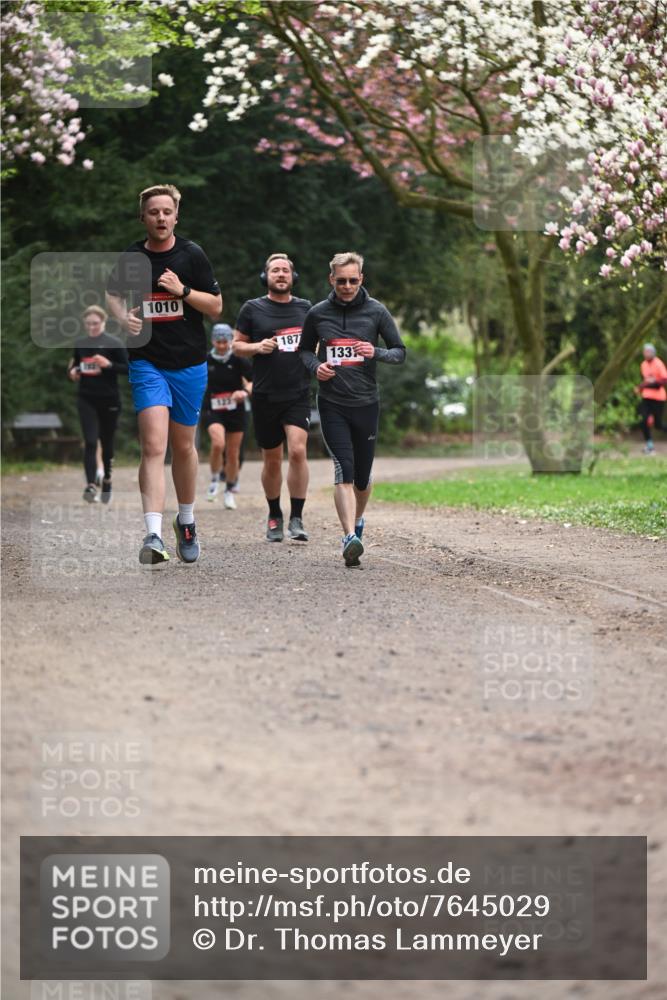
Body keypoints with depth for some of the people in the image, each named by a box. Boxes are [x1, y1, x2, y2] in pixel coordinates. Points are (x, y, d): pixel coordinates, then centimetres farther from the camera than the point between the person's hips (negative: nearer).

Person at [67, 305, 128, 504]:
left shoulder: (113, 344, -5)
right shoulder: (80, 344, 6)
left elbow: (127, 369, -7)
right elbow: (74, 367, 17)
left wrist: (109, 364, -22)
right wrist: (72, 373, -6)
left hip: (109, 400, -2)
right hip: (87, 400, 2)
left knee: (107, 442, 11)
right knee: (90, 442, -11)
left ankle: (107, 480, 32)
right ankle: (91, 485, -19)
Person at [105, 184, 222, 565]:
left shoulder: (192, 254, -2)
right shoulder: (131, 258, 2)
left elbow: (216, 307, -1)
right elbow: (113, 294, 20)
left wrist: (182, 290, -17)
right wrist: (123, 317, -1)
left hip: (189, 364, 1)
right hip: (147, 364, -1)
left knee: (183, 446, 13)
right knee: (154, 445, -15)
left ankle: (187, 522, 34)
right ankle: (154, 536, -23)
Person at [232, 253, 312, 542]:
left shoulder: (305, 308, 9)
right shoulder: (252, 309, 3)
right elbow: (236, 345, 7)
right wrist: (258, 347, -12)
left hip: (298, 394, 0)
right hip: (265, 396, 0)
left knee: (297, 450, -17)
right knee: (272, 459, 8)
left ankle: (296, 519, -12)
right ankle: (274, 517, 26)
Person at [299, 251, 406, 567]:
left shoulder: (376, 311, 0)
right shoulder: (318, 314, 3)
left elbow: (400, 352, 5)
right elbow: (304, 349, 17)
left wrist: (376, 353, -16)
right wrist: (316, 366, -5)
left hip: (366, 402, 1)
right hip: (332, 404, -1)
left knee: (362, 475, 10)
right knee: (344, 470, -16)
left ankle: (357, 521, 39)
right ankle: (350, 538, -24)